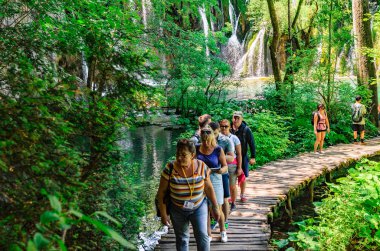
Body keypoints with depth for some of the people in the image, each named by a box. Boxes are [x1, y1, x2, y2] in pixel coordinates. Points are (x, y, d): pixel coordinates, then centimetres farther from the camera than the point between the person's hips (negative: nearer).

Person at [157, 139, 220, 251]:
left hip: (199, 207, 0)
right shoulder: (170, 169, -19)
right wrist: (163, 213, -10)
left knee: (202, 236, -4)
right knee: (182, 238, 15)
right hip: (177, 210, 0)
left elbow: (208, 188, -3)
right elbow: (162, 192, -11)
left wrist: (215, 207, 3)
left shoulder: (202, 167, -15)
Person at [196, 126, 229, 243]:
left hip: (215, 181, -2)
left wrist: (222, 170, -27)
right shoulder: (197, 149, -2)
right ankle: (208, 234, 27)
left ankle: (222, 230, 31)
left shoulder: (218, 150, -10)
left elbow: (225, 166, -5)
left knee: (217, 210, 2)